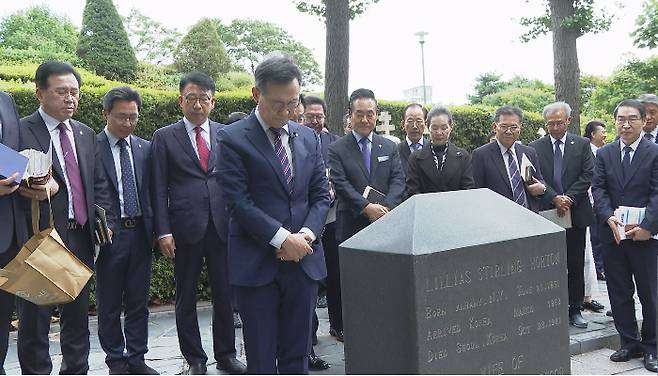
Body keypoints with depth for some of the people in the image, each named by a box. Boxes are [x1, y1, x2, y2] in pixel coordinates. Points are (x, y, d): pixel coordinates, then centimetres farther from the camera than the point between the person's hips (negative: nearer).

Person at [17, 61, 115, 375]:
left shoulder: (86, 134, 12)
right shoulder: (21, 131, -7)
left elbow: (98, 183, 14)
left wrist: (107, 220, 5)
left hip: (81, 237, 6)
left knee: (78, 313, 16)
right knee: (35, 318, 5)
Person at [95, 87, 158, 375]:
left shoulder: (145, 148, 8)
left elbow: (152, 191, 9)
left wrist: (156, 229, 2)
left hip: (141, 233, 4)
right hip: (109, 234, -4)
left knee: (139, 302, 12)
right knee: (109, 304, 9)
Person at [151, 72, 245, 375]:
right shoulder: (164, 137, 3)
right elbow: (158, 189, 1)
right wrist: (163, 231, -6)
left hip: (223, 225, 2)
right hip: (185, 226, -1)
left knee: (225, 294, 8)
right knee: (186, 298, 9)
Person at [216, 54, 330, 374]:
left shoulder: (307, 137, 10)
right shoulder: (233, 138, -5)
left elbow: (320, 194, 10)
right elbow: (238, 201, -12)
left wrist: (307, 233, -7)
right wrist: (282, 239, -16)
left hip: (304, 260, 4)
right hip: (257, 263, -4)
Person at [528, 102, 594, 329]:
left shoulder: (582, 144, 5)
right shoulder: (535, 148, 2)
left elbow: (587, 175, -3)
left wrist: (569, 198, -14)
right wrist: (554, 198, -19)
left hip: (576, 213, 1)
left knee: (576, 264, 9)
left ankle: (575, 308, 20)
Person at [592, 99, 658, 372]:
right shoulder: (604, 154, 6)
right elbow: (598, 189, 0)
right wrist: (609, 218, -16)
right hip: (612, 234, 3)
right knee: (619, 293, 11)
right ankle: (629, 343, 25)